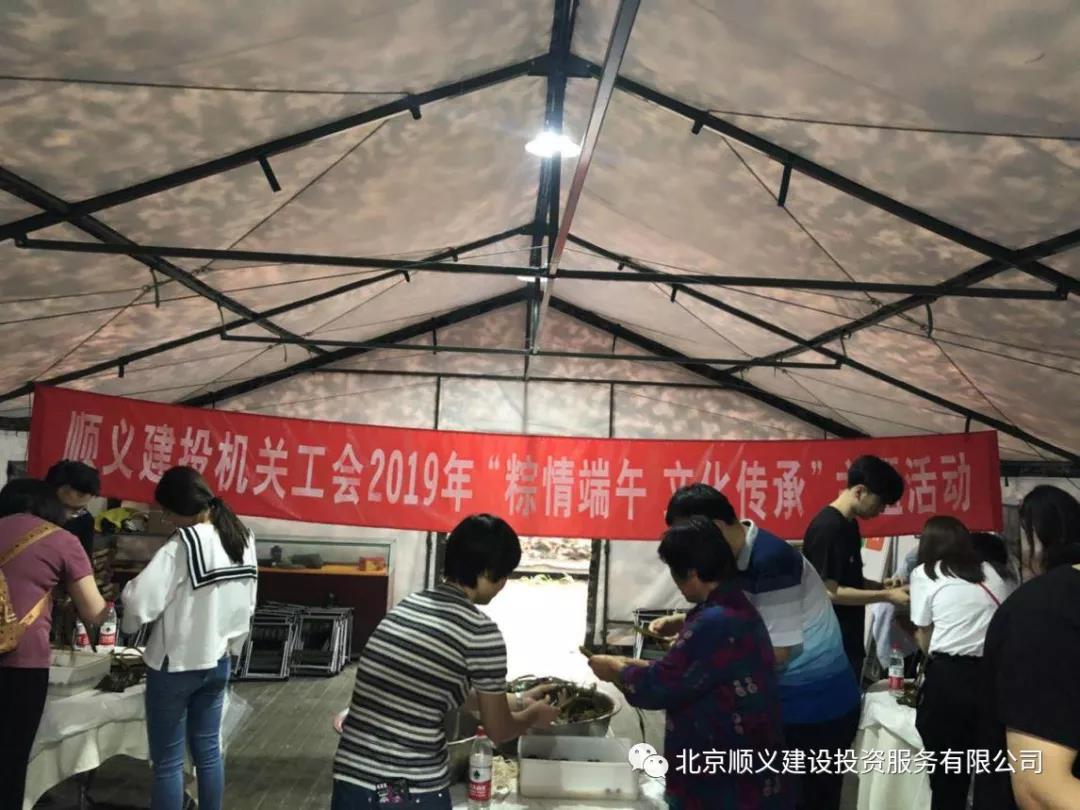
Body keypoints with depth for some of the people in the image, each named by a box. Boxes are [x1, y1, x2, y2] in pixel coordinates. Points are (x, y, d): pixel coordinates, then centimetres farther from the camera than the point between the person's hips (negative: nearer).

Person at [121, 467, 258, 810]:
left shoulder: (181, 546, -21)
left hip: (175, 665, -6)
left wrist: (128, 590, -5)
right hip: (217, 662, 7)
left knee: (167, 761, 7)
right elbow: (247, 606, 8)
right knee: (208, 750, 18)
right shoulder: (242, 539, 1)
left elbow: (139, 604, -27)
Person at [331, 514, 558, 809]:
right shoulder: (481, 632, -12)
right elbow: (498, 731, -1)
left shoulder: (408, 605, 7)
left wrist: (513, 701, 29)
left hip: (352, 779, 6)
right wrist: (534, 714, 20)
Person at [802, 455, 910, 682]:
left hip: (849, 640, 9)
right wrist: (886, 596, -15)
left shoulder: (849, 524, 9)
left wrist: (882, 586, 4)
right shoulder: (827, 528, -20)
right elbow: (830, 592, -21)